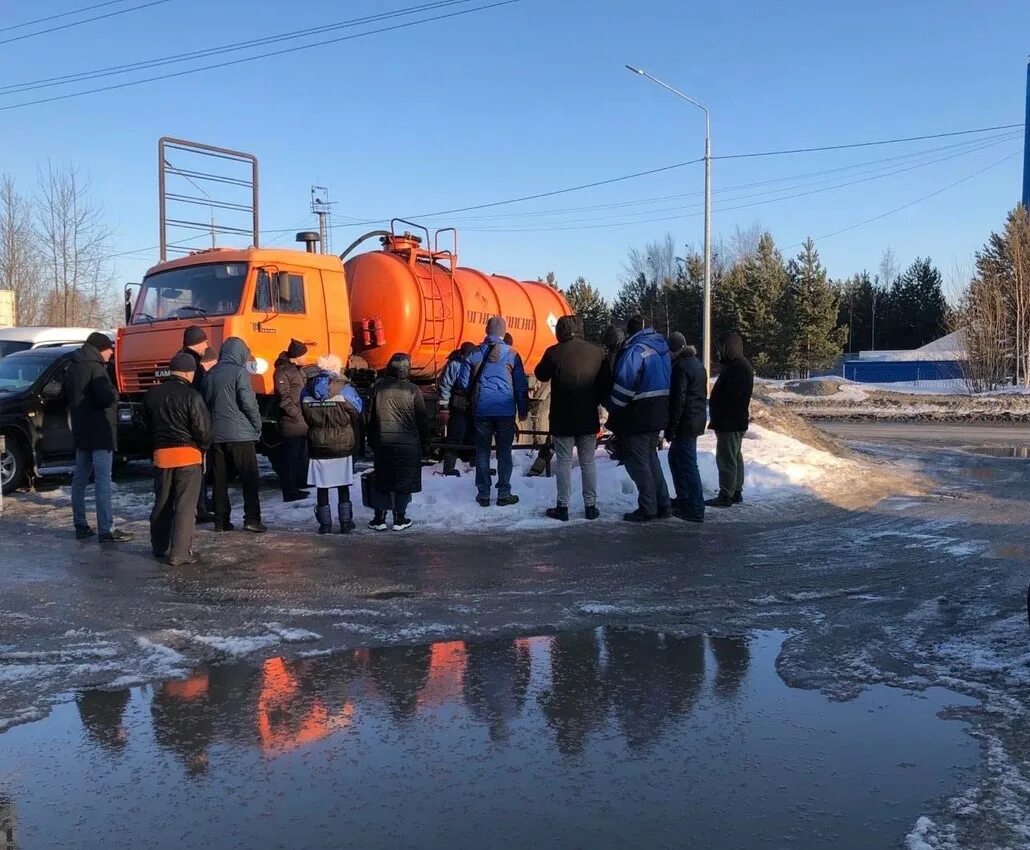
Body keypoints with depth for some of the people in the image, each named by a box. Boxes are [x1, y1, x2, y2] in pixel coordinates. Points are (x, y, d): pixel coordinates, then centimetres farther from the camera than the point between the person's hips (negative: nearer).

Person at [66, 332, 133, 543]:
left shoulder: (73, 367, 14)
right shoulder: (95, 368, -15)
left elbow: (67, 396, 22)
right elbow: (106, 398, -24)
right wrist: (115, 393, -6)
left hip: (81, 431, 10)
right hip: (100, 432, -9)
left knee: (80, 479, 12)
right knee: (102, 481, -9)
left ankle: (80, 526, 18)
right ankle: (106, 530, -10)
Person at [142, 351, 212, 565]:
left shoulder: (152, 394, 5)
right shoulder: (191, 396, -15)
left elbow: (148, 425, 13)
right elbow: (202, 429, -14)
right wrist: (204, 447, 5)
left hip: (161, 454, 6)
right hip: (188, 455, -6)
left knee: (162, 502, 18)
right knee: (185, 506, -1)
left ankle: (159, 546, 28)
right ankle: (179, 553, -2)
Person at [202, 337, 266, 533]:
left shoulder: (211, 374, 10)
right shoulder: (239, 372, -7)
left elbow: (205, 402, 13)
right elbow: (248, 401, -13)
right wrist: (257, 425, -2)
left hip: (216, 434, 6)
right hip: (240, 433, -5)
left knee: (220, 479, 8)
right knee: (249, 478, 1)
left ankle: (221, 521, 9)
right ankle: (252, 519, -4)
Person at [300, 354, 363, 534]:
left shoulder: (307, 391, -1)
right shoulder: (344, 389, -12)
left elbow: (306, 418, 5)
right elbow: (356, 413, -3)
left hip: (317, 447, 2)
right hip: (342, 445, -2)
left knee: (322, 487, 9)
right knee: (343, 487, 10)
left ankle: (324, 524, 13)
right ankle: (346, 523, 14)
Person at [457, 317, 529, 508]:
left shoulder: (474, 354, 0)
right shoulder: (511, 354, -2)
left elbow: (464, 382, 3)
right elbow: (521, 384, 0)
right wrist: (523, 409, 9)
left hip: (481, 410, 1)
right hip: (505, 410, -1)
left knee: (482, 452, 9)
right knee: (504, 452, 7)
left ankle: (483, 494, 12)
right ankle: (504, 493, 9)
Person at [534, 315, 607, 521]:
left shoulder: (555, 352, -12)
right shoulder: (597, 351, -2)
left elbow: (541, 375, 3)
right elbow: (605, 382, 4)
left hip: (563, 418, -3)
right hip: (589, 417, 3)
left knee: (564, 462, 5)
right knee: (588, 462, 11)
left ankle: (562, 507, 8)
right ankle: (591, 506, 14)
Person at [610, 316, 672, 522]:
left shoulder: (634, 350, -16)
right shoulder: (661, 347, 11)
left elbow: (623, 383, -21)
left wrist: (615, 408, -6)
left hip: (637, 417, -9)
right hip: (658, 414, 9)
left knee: (637, 462, 0)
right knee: (651, 459, 18)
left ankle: (648, 509, 2)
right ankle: (663, 505, 20)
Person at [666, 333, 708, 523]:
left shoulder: (680, 366, -16)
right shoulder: (696, 363, 15)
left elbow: (678, 400, -20)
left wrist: (671, 427, -17)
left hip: (686, 422, -10)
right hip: (698, 419, 10)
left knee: (687, 464, -7)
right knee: (675, 457, 22)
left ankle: (695, 510, -5)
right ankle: (683, 498, 30)